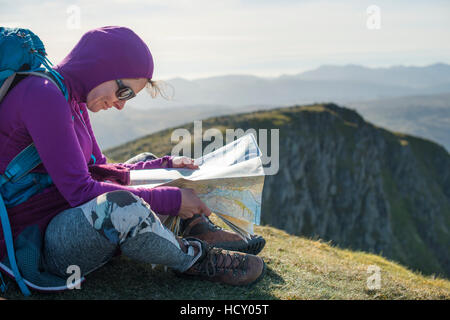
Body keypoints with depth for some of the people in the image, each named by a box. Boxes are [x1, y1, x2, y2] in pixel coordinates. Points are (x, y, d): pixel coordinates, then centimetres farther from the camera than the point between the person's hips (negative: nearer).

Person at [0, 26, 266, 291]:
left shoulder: (73, 100, 10)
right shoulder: (43, 94, -20)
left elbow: (98, 170, 15)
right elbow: (79, 190, -25)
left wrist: (165, 166, 4)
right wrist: (171, 199, -22)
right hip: (38, 245, -10)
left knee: (147, 162, 22)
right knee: (121, 208, -38)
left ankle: (204, 232, 2)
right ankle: (193, 259, -10)